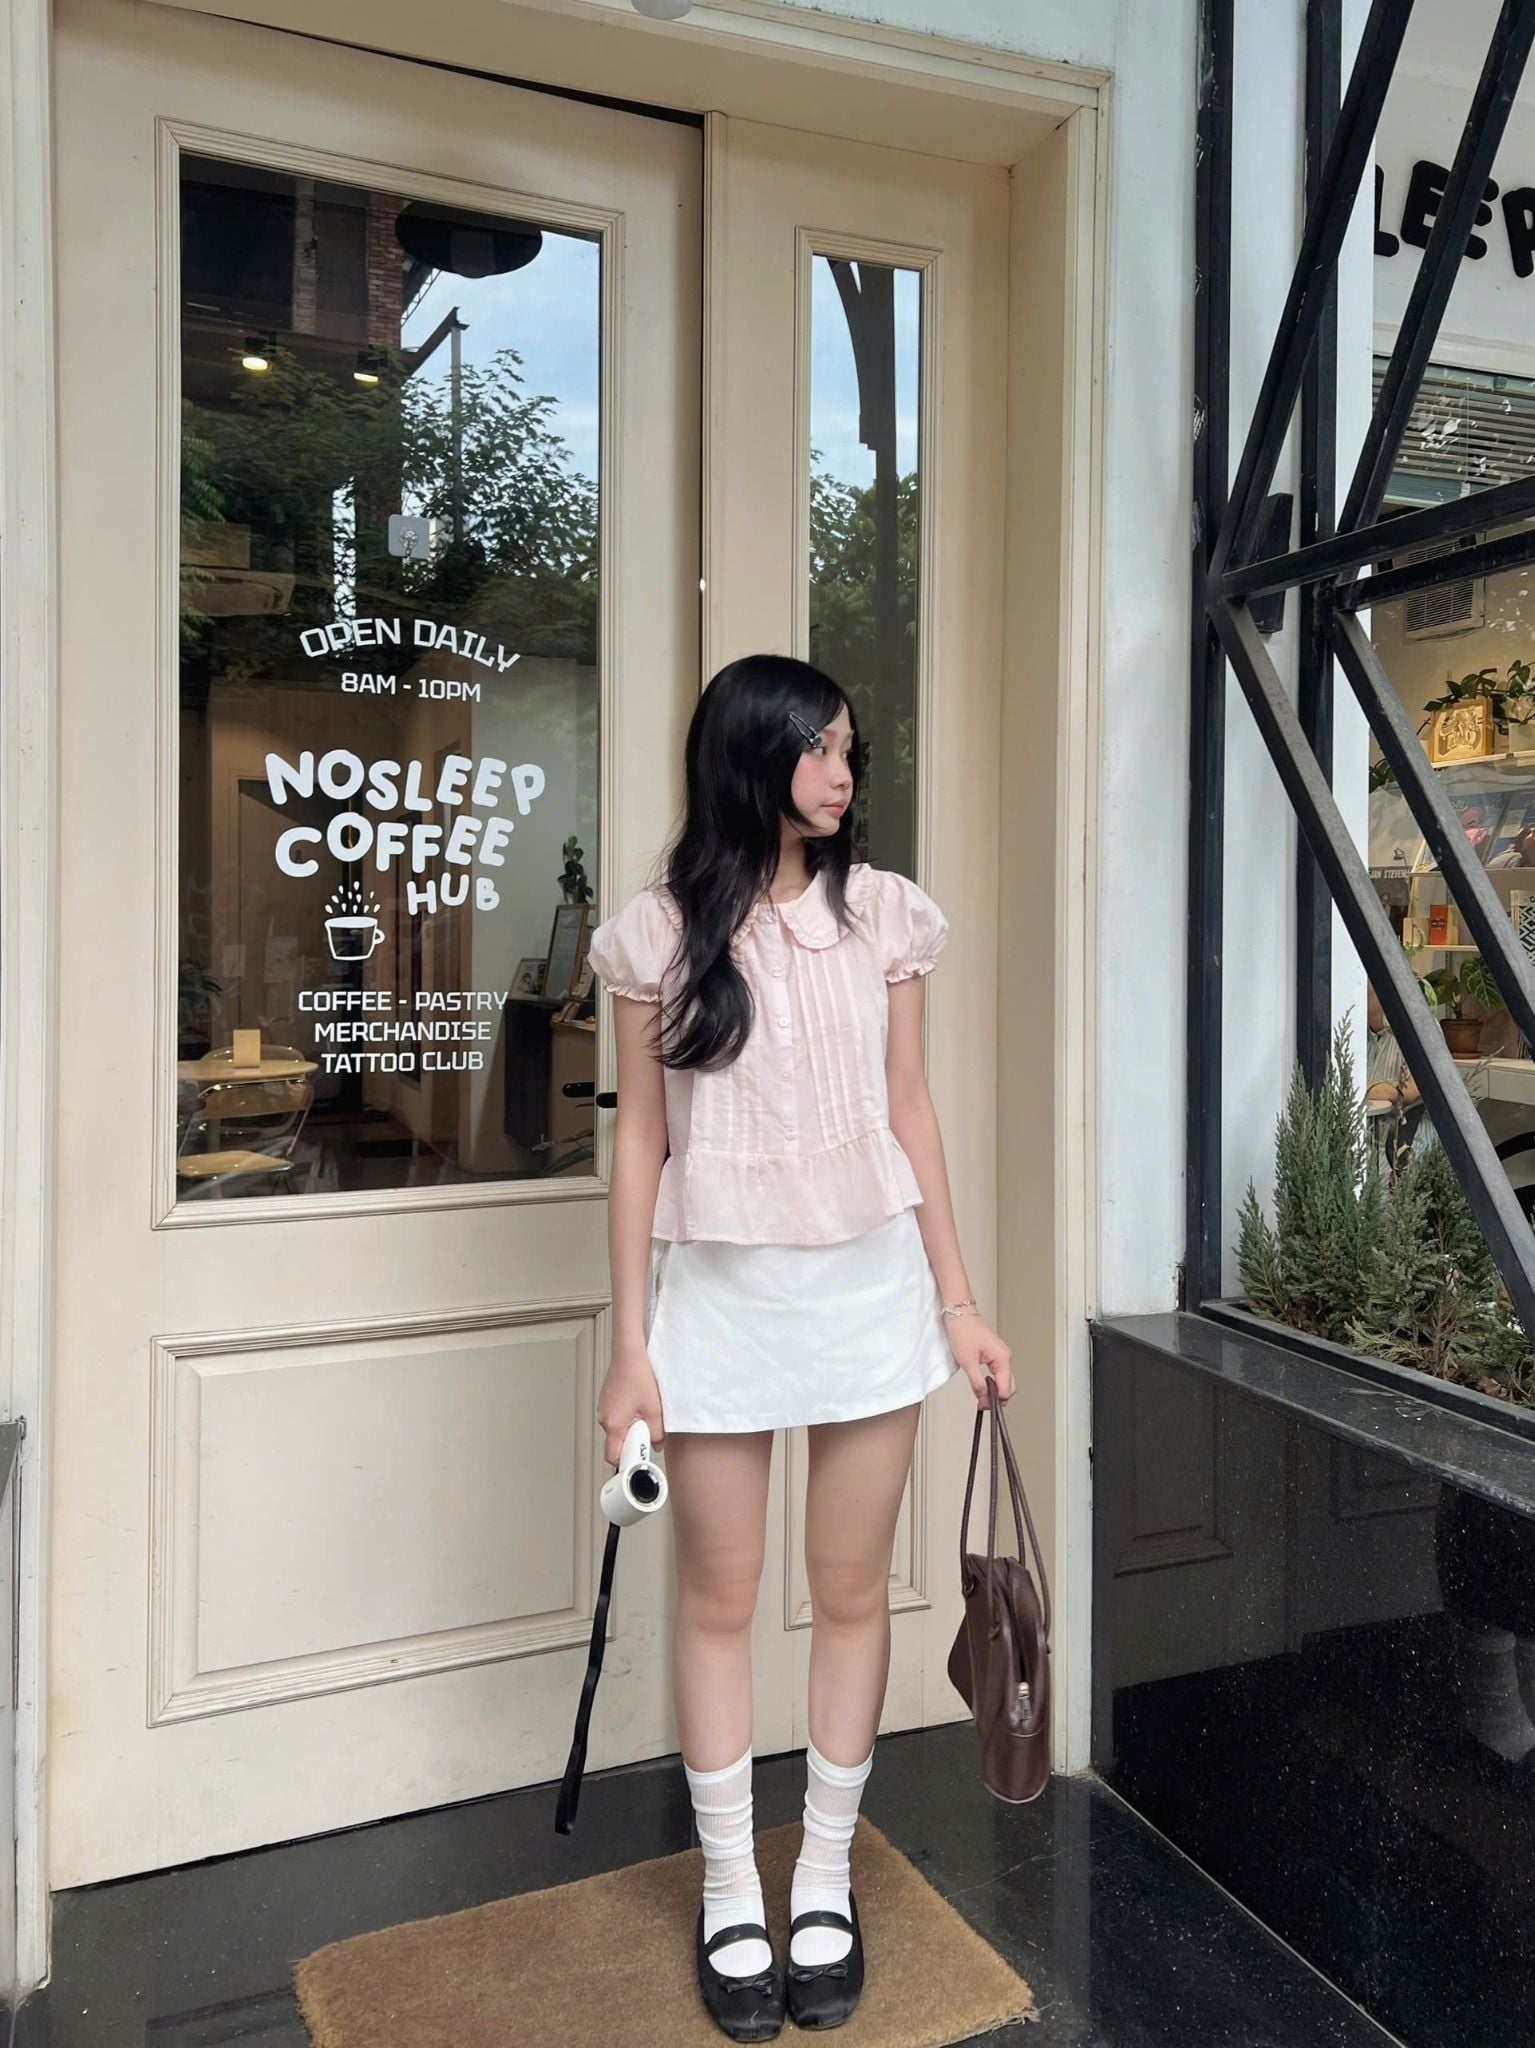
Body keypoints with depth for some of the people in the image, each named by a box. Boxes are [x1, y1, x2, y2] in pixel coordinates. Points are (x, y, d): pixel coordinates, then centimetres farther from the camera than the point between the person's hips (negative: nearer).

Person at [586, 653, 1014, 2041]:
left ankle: (825, 1878, 32)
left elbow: (909, 1115, 5)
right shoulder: (663, 933, -3)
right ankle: (731, 1893, 30)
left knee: (853, 1592, 11)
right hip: (721, 1291, -1)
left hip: (871, 1283, 2)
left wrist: (960, 1302, 4)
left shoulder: (883, 914, 2)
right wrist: (630, 1342, -2)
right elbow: (641, 1138, 0)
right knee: (718, 1601, 10)